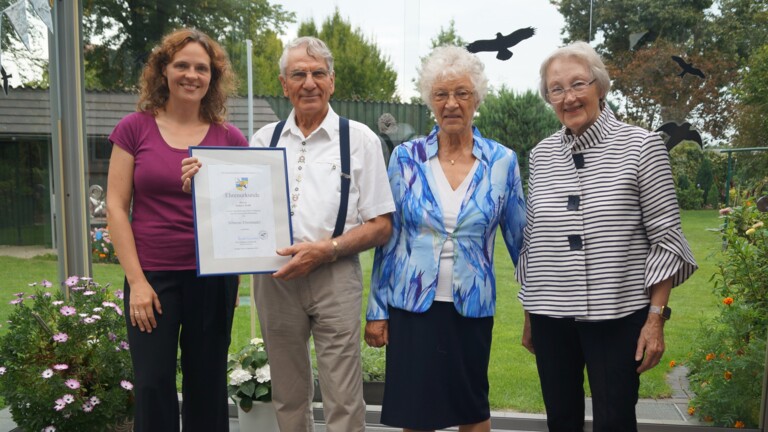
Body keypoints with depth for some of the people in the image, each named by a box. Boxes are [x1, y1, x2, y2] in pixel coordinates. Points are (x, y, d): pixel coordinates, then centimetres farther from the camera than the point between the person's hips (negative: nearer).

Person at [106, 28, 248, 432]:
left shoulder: (230, 138, 3)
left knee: (207, 386, 12)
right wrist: (136, 280, -7)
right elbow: (115, 207, -1)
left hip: (213, 279, 1)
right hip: (152, 277, -1)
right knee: (153, 386, 4)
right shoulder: (135, 128, 0)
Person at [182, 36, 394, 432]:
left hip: (334, 277, -3)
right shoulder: (263, 139, 9)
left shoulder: (360, 139, 0)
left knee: (343, 400, 2)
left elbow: (381, 225, -2)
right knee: (288, 397, 16)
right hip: (274, 277, 3)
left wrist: (326, 249, -16)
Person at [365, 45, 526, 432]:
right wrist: (376, 309, 1)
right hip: (412, 305, 0)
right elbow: (388, 238, 1)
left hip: (472, 307, 0)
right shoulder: (406, 157, -2)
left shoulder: (502, 161, -2)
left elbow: (519, 238, 6)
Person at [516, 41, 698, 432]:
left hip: (618, 315, -3)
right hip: (550, 315, 4)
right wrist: (528, 315, 13)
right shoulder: (541, 154, 5)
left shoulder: (640, 146, -6)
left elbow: (666, 239, -5)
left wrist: (656, 317, -10)